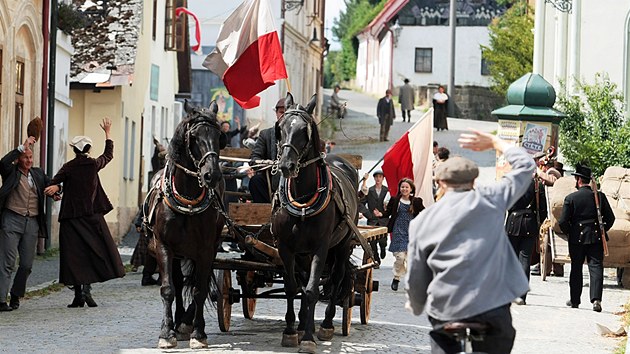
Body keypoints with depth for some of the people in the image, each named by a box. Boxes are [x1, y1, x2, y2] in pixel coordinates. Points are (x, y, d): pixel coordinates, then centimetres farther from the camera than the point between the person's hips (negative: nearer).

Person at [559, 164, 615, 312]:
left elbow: (563, 221, -9)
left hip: (577, 238, -1)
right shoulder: (600, 196, -1)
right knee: (596, 267, 0)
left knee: (576, 269, 12)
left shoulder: (571, 198, -8)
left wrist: (569, 233, 10)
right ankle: (596, 299, -16)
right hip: (596, 238, 1)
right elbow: (610, 218, 0)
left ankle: (575, 300, 18)